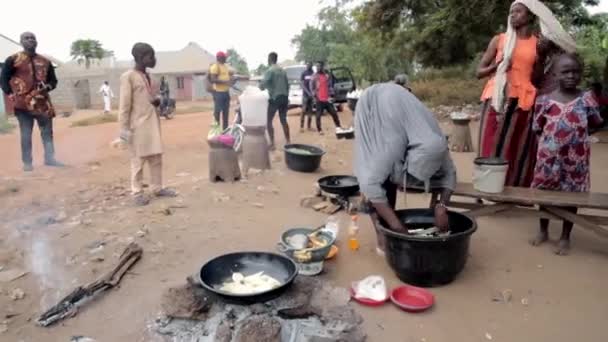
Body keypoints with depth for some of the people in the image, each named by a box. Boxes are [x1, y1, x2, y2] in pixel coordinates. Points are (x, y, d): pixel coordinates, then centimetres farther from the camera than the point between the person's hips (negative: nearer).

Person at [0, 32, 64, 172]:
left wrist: (48, 87, -4)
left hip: (43, 102, 4)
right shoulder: (13, 59, 0)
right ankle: (27, 162, 8)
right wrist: (11, 95, -6)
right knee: (26, 135, 0)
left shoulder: (45, 61, 11)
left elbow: (53, 80, 17)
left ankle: (49, 158, 13)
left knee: (47, 132, 5)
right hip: (23, 103, -4)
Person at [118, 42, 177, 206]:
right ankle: (137, 193, 10)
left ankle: (157, 188, 22)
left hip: (153, 124, 7)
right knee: (138, 160, 0)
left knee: (156, 158, 11)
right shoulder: (128, 77, -10)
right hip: (138, 125, -7)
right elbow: (125, 104, -12)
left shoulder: (148, 76, 13)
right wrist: (124, 128, -14)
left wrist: (157, 100, 1)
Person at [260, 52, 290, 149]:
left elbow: (263, 84, -18)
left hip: (274, 98, -7)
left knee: (269, 121, 1)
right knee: (283, 120, 15)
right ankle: (288, 141, 18)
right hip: (284, 97, 7)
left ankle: (272, 143, -4)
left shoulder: (270, 71, -9)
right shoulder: (283, 70, 14)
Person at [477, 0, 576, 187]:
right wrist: (496, 66, -9)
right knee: (491, 150, -4)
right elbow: (479, 72, 7)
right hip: (497, 100, -1)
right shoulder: (499, 40, 9)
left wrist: (543, 55, 4)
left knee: (518, 152, 0)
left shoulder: (538, 44, 11)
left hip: (523, 102, 1)